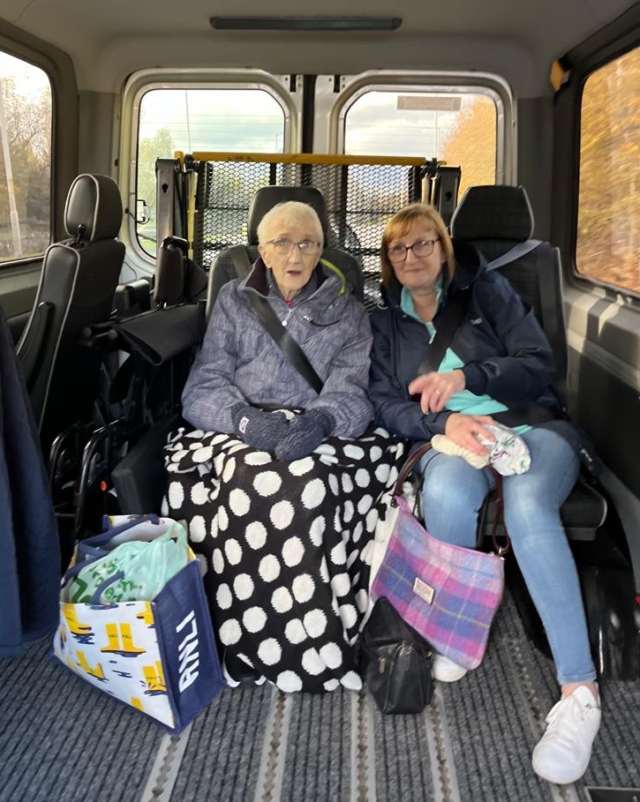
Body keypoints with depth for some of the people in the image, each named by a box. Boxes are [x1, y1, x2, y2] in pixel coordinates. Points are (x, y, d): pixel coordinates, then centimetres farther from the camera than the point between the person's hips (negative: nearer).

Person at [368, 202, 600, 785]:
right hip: (452, 436, 1)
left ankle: (579, 691, -32)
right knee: (446, 493, -37)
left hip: (532, 425, -1)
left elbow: (539, 365, 2)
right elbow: (386, 404, 5)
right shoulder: (385, 321, 17)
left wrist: (466, 375, -13)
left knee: (527, 505, -35)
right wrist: (444, 422, -15)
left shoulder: (486, 289, 11)